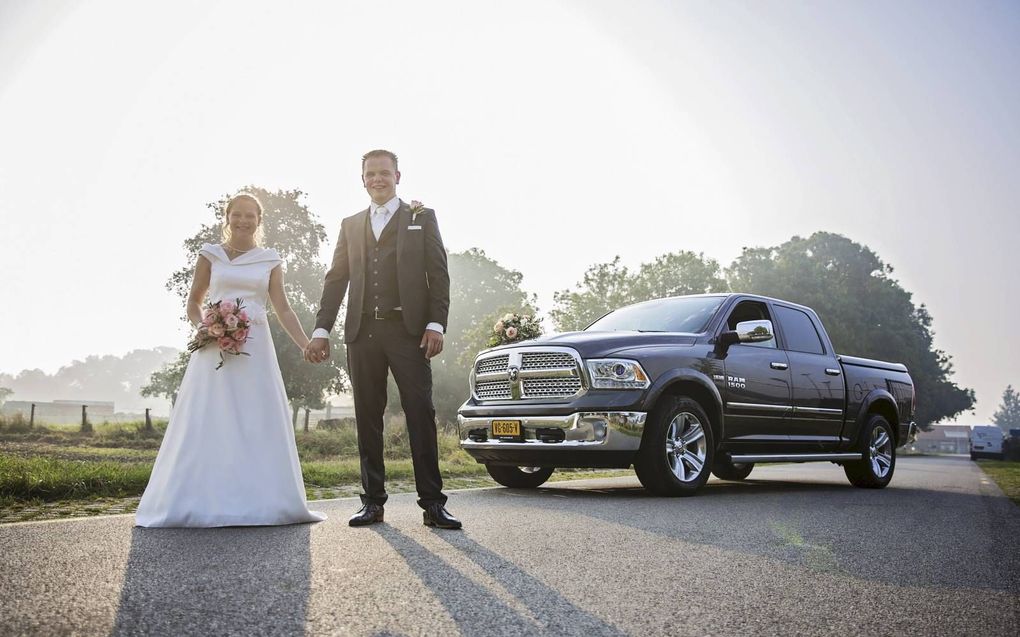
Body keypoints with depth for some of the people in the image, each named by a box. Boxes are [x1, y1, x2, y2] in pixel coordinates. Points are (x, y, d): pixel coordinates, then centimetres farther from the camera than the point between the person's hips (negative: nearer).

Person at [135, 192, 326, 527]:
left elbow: (283, 310, 7)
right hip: (215, 345, -1)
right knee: (208, 424, -3)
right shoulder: (210, 254, 9)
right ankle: (203, 501, 3)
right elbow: (194, 302, 14)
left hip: (255, 348, 1)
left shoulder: (270, 260, 11)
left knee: (258, 424, 0)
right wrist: (202, 328, -7)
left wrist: (307, 346, -4)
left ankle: (258, 501, 6)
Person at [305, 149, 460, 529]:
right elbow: (335, 280, 15)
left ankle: (432, 503, -4)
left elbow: (438, 275, 3)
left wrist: (435, 324, -8)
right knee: (368, 419, 5)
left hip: (408, 331, -3)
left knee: (421, 415, -6)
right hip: (362, 332, 3)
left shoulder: (422, 218, 11)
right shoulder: (350, 225, 19)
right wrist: (321, 330, 5)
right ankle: (373, 501, 12)